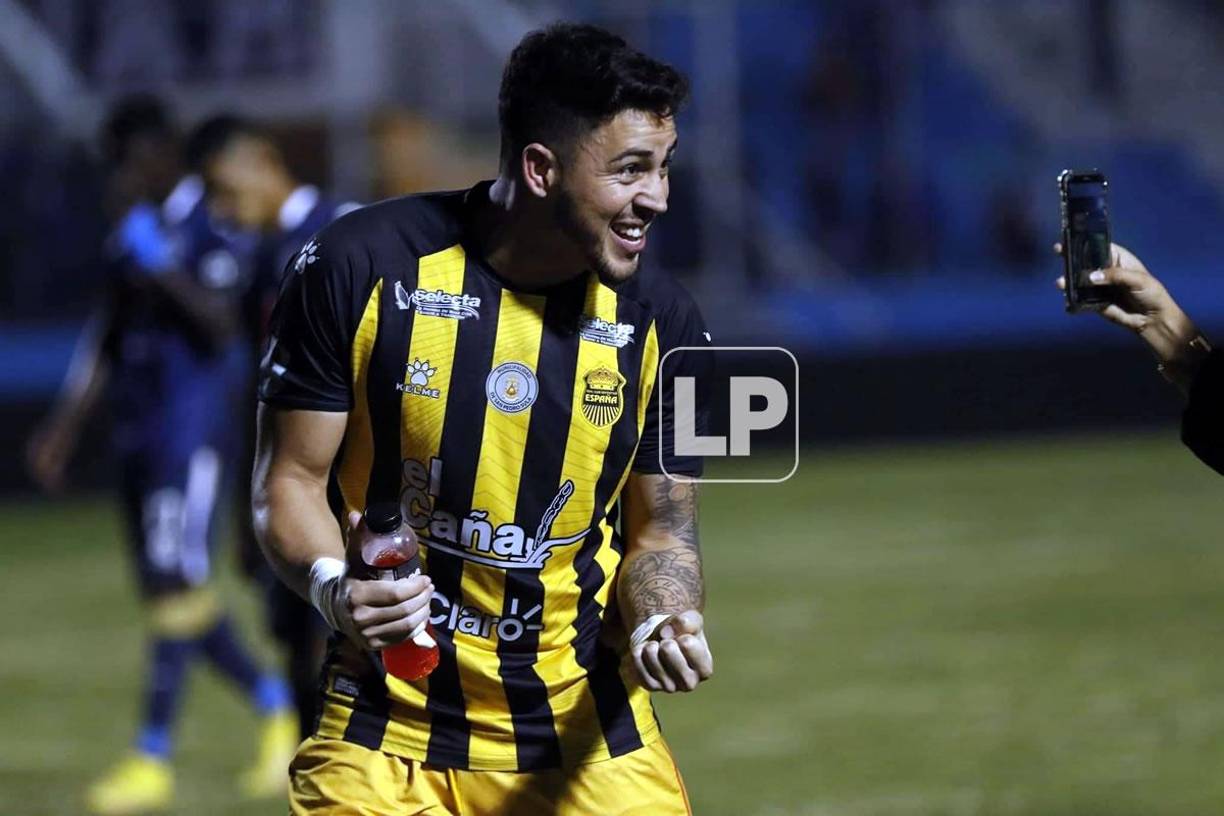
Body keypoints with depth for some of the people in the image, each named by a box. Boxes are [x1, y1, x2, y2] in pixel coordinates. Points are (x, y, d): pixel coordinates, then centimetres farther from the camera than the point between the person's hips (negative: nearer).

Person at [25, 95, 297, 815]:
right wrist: (67, 426, 21)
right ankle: (276, 707, 23)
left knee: (176, 585, -9)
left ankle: (155, 756, -6)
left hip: (193, 431, -9)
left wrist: (164, 270, -28)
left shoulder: (208, 228, -9)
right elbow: (110, 337, 21)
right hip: (138, 427, 9)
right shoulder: (130, 231, 15)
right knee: (169, 592, 9)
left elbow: (223, 326, -20)